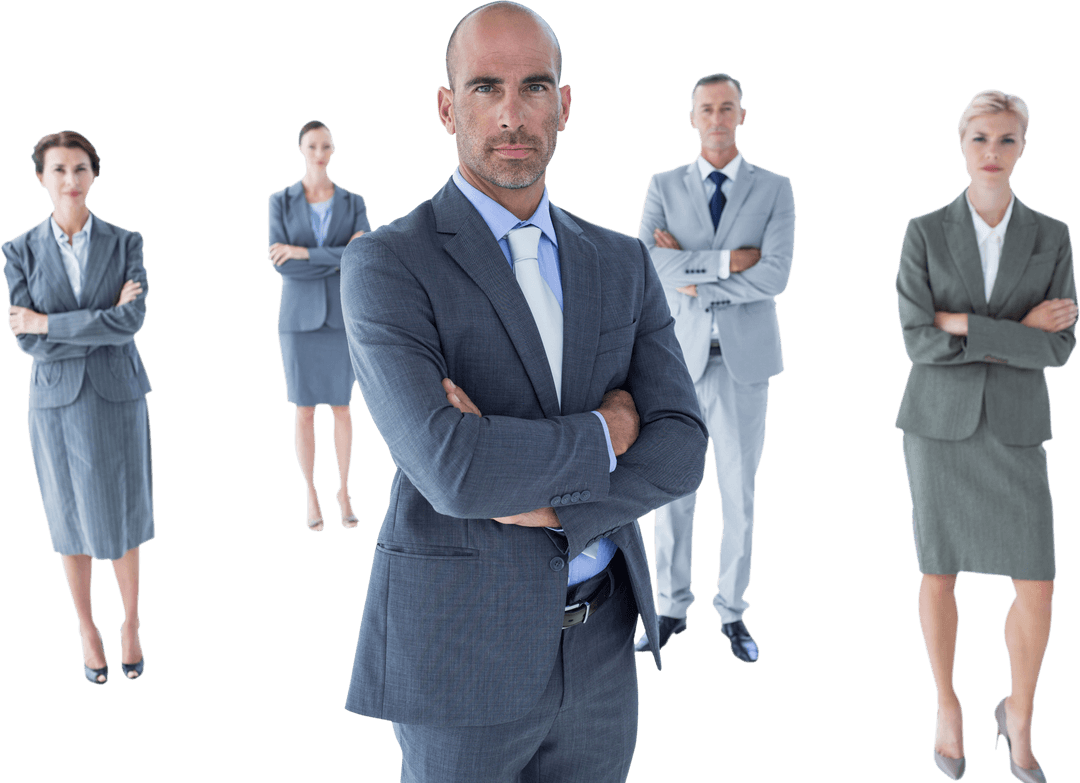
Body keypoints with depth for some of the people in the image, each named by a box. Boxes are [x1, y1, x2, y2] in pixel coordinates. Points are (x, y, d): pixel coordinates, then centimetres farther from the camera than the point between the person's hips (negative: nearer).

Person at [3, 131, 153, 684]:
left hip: (118, 397, 0)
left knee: (122, 520, 8)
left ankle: (131, 625, 28)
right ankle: (87, 631, 29)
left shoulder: (126, 243, -3)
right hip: (56, 400, 0)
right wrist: (103, 323, -15)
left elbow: (131, 322, -16)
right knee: (73, 522, 12)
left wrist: (47, 322, -14)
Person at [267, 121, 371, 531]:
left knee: (341, 406, 7)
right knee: (304, 410, 4)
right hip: (299, 316, -1)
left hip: (340, 316, 1)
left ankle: (344, 490, 23)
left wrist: (305, 253, -20)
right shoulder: (280, 201, -2)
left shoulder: (354, 202, 1)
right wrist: (340, 256, -19)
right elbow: (281, 266, -14)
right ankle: (311, 495, 18)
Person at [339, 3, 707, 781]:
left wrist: (545, 499, -21)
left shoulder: (622, 265, 4)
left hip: (598, 651, 5)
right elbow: (453, 471, -27)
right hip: (461, 653, -5)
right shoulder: (386, 266, -14)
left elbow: (680, 451, -6)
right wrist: (605, 432, -13)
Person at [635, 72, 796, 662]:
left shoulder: (775, 189, 1)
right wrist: (728, 260, -17)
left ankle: (733, 613, 19)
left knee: (739, 492, 5)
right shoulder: (664, 187, 4)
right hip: (679, 354, 1)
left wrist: (694, 277, -13)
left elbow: (774, 276, -13)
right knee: (673, 489, 7)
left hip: (743, 359, -1)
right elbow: (648, 266, -12)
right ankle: (672, 609, 20)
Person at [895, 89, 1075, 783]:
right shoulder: (923, 233, -4)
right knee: (940, 573, 8)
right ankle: (948, 707, 31)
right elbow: (918, 341, -12)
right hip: (939, 421, -1)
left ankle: (1019, 719, 23)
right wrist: (1018, 330, -16)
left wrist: (966, 325, -17)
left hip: (1014, 428, 1)